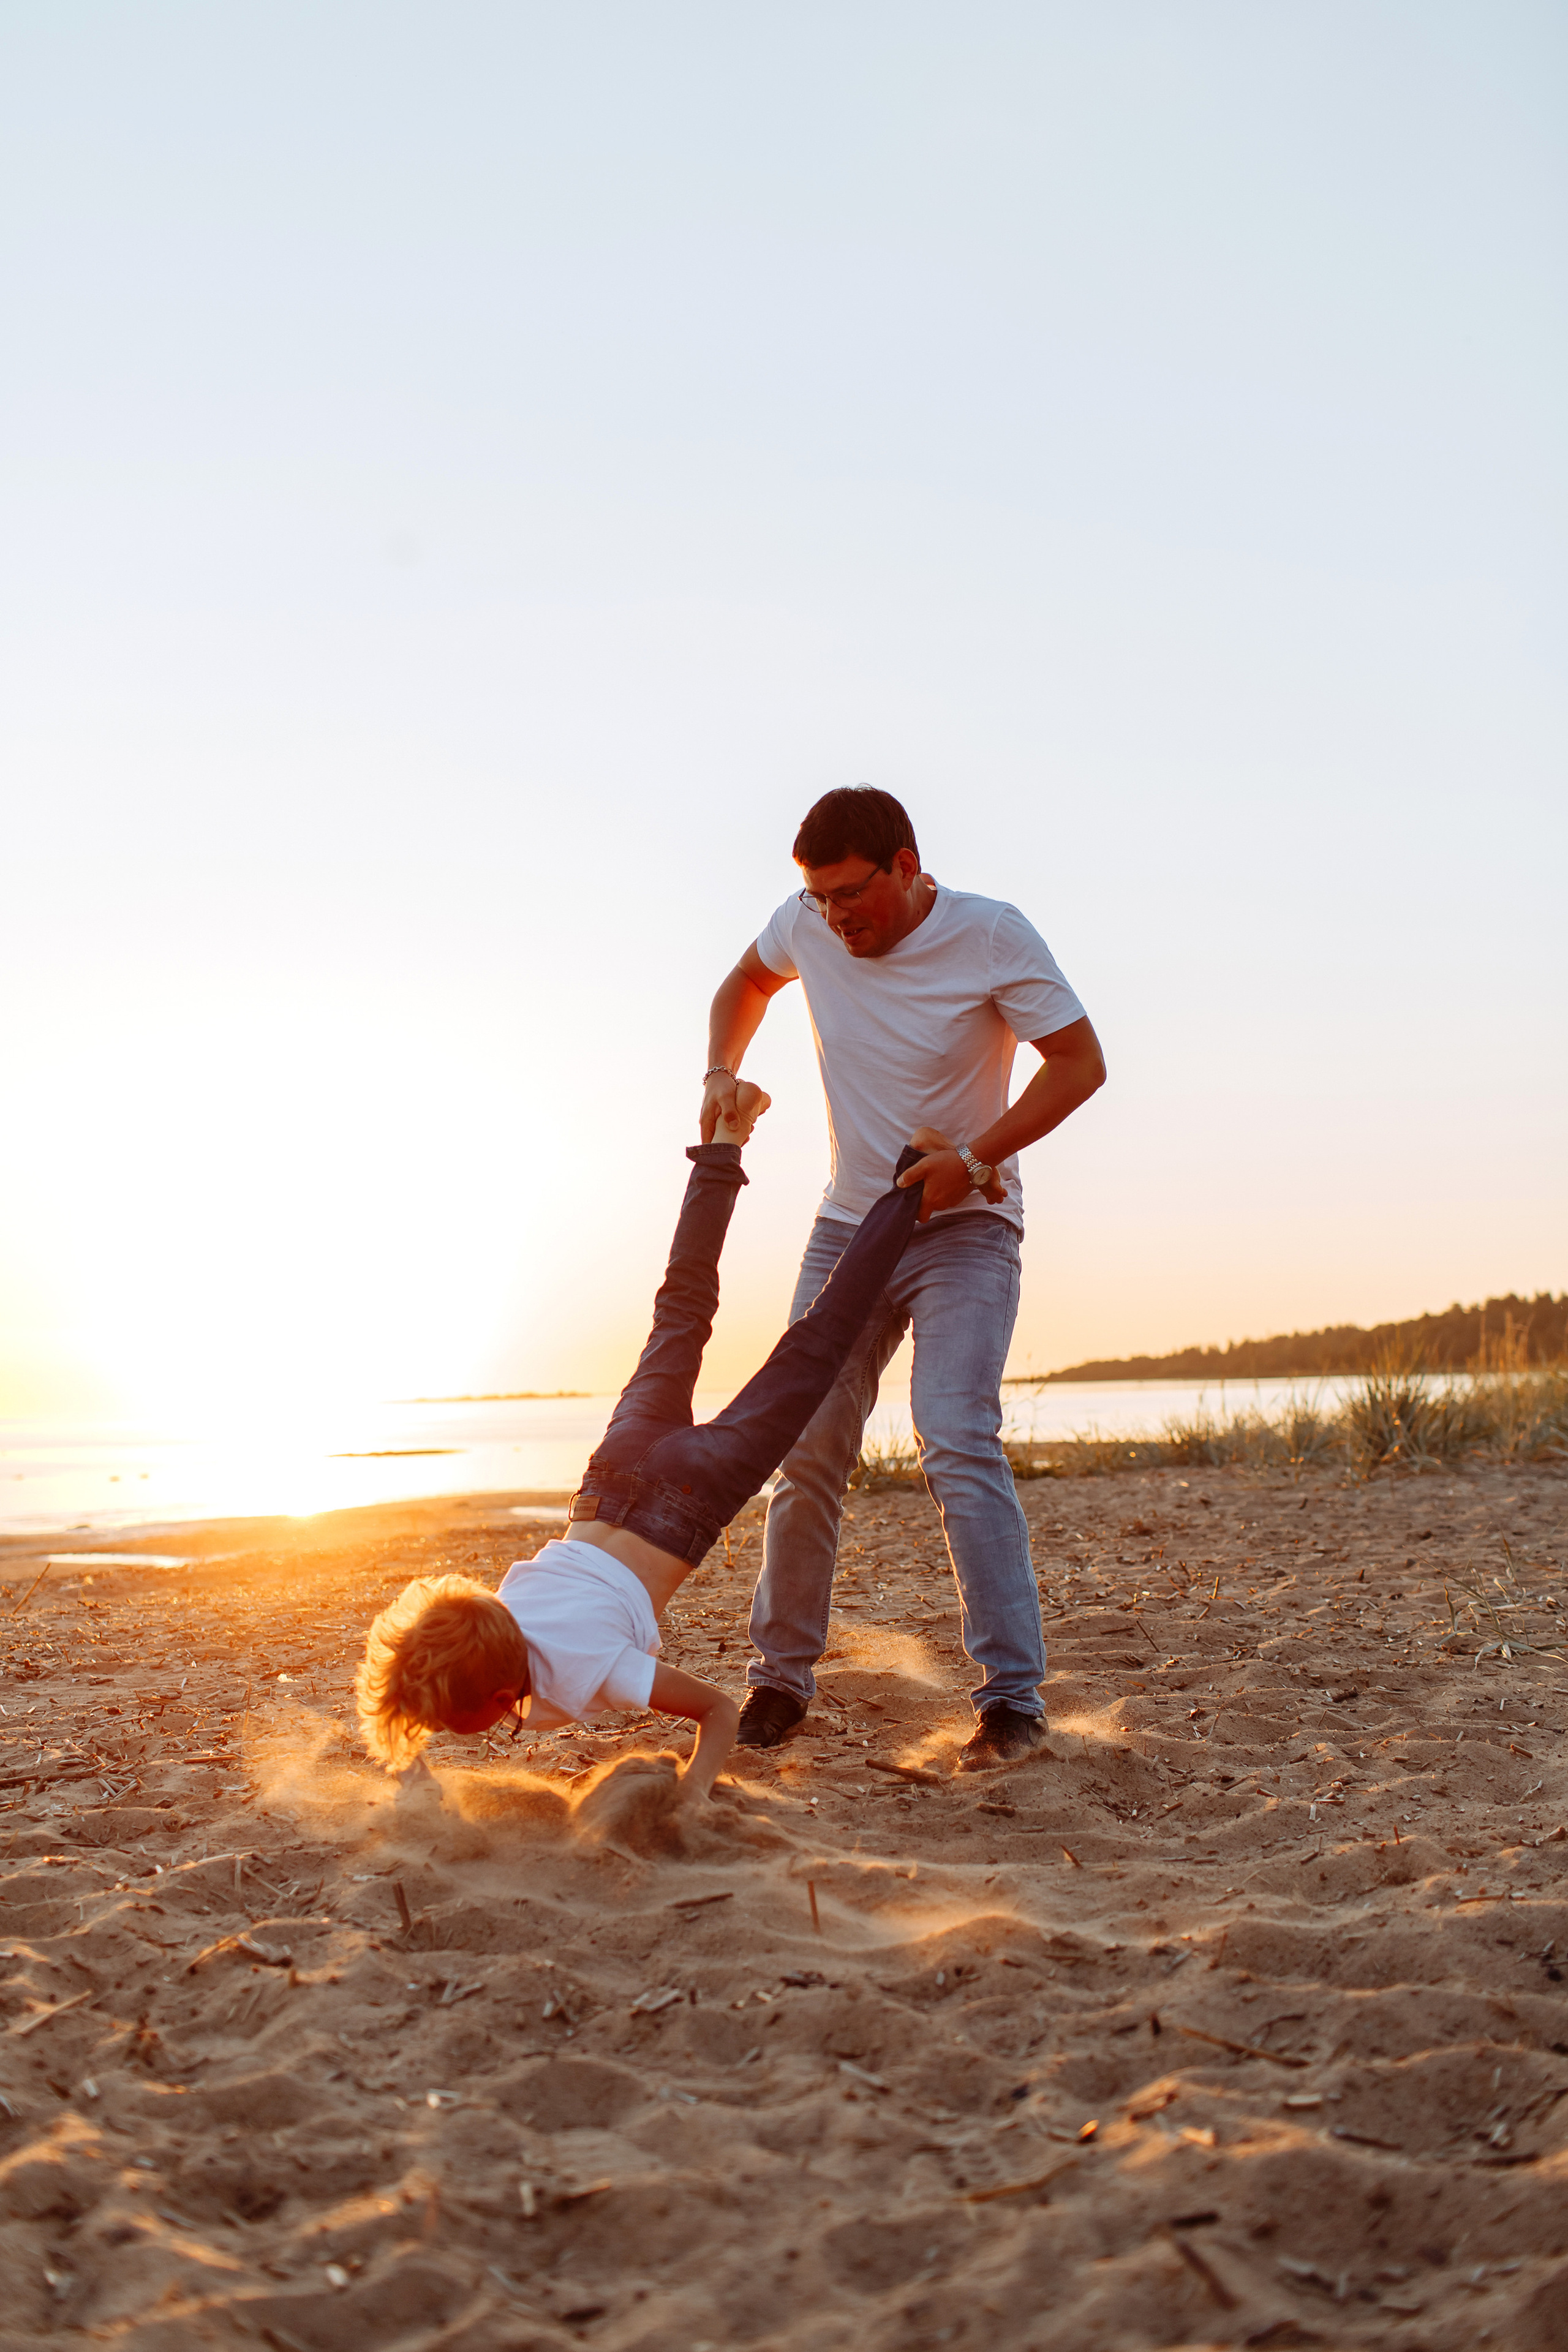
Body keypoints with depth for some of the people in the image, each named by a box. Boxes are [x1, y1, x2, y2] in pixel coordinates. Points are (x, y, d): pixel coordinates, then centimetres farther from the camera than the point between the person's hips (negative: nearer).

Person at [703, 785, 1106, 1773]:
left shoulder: (992, 935, -15)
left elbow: (1081, 1063, -12)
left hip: (965, 1229, -4)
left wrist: (971, 1161, -21)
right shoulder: (807, 926, -2)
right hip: (848, 1227, 5)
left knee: (959, 1444, -20)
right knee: (807, 1451, 1)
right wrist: (722, 1071, 0)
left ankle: (1014, 1698, -16)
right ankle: (781, 1676, 16)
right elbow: (746, 984, 20)